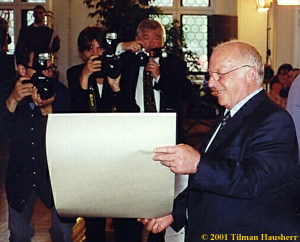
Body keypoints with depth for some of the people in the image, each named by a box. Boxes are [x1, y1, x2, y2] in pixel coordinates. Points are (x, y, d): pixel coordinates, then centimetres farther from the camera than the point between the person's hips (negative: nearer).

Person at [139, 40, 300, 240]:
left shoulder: (273, 120, -16)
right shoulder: (230, 118, 15)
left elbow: (254, 180, -29)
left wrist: (198, 164, -37)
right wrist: (174, 213, 7)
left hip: (250, 235, -8)